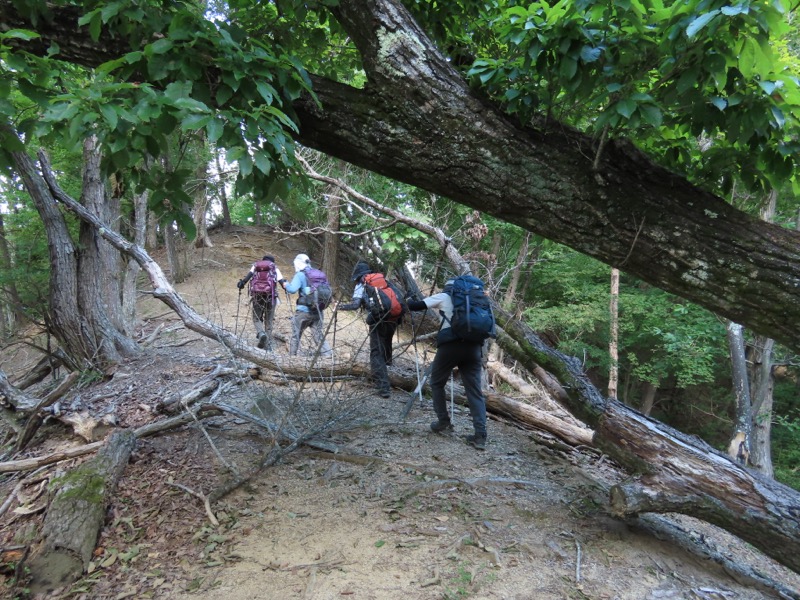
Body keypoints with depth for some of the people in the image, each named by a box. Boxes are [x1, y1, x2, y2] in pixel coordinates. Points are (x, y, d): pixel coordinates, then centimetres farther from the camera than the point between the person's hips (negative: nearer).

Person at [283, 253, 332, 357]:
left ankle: (292, 355, 19)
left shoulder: (300, 275, -8)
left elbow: (292, 289, -19)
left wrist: (286, 285, 0)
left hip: (304, 311, -5)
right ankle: (327, 355, -1)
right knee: (319, 336, 9)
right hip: (317, 311, 5)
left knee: (296, 335, 12)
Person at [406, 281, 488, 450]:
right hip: (473, 346, 4)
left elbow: (415, 306, 10)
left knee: (437, 383, 18)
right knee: (474, 390, 6)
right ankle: (480, 436, -2)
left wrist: (410, 301, 30)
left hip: (450, 345, -4)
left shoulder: (443, 296, 13)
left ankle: (444, 422, 19)